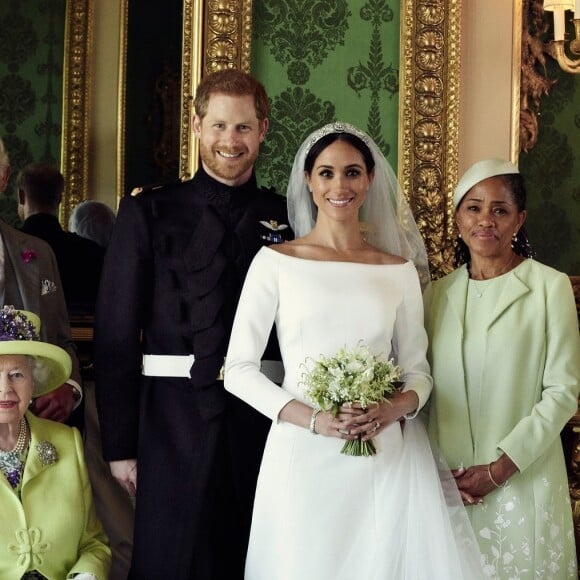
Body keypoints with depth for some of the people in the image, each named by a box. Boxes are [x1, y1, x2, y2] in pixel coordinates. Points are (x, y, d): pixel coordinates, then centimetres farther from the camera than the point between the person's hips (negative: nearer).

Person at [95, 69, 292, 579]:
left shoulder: (288, 218, 8)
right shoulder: (148, 212, 3)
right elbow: (117, 334, 0)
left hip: (263, 423, 2)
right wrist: (120, 445, -4)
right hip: (175, 424, -2)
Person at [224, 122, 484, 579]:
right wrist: (313, 419, -14)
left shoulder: (399, 269, 8)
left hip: (388, 457, 2)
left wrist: (396, 407, -10)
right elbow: (238, 369, -2)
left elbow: (417, 369, 12)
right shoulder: (275, 262, -1)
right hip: (304, 454, -2)